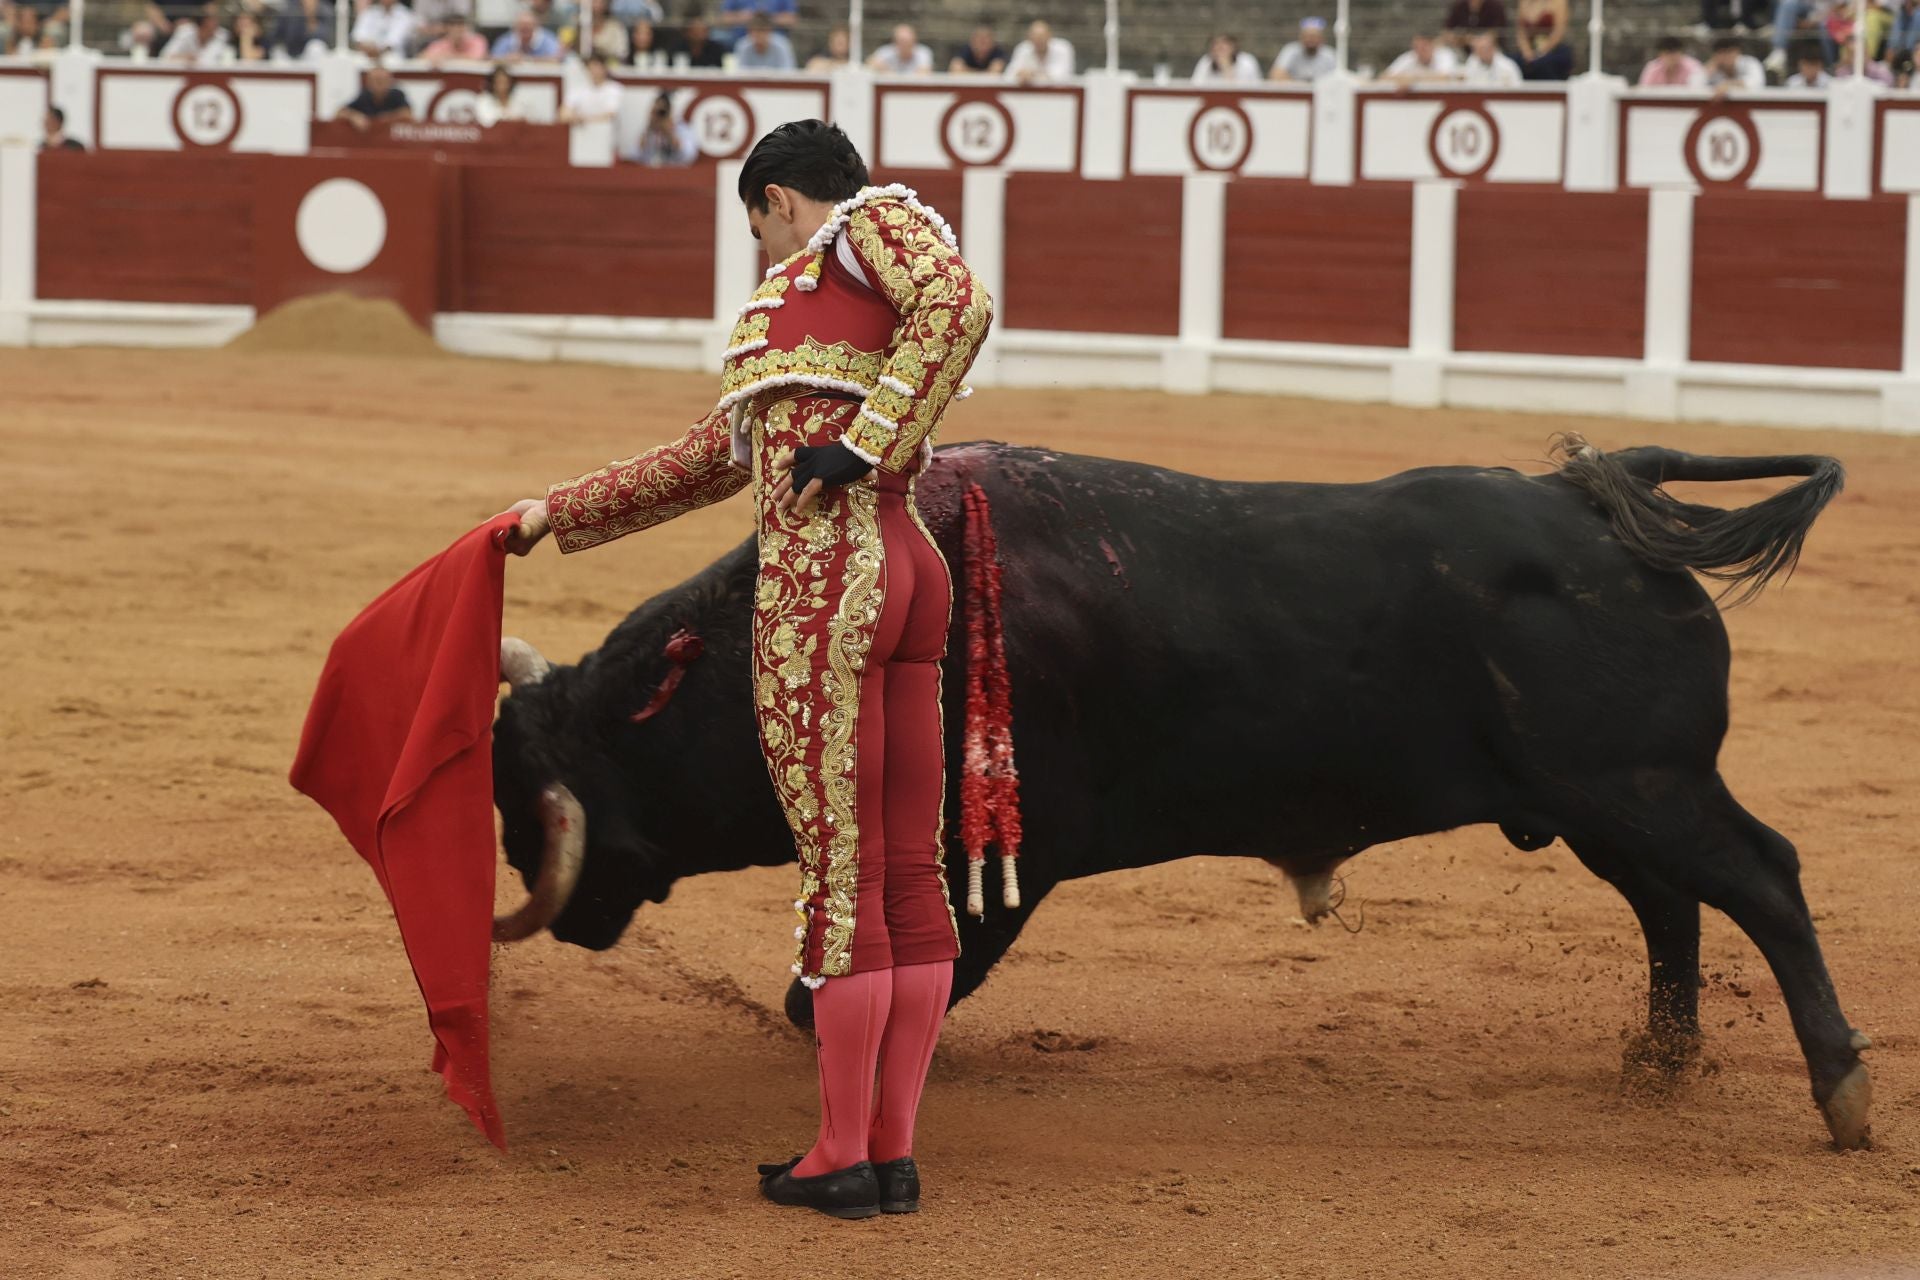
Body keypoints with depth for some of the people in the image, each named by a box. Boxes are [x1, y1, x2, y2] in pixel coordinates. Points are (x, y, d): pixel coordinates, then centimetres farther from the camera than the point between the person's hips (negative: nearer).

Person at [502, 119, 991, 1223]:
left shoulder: (875, 221, 6)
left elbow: (958, 305, -15)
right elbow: (709, 460, 37)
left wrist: (860, 444, -16)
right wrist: (561, 515, 43)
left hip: (822, 582, -9)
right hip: (910, 577, 9)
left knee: (841, 875, -4)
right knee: (913, 875, 8)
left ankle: (843, 1158, 2)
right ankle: (895, 1152, 13)